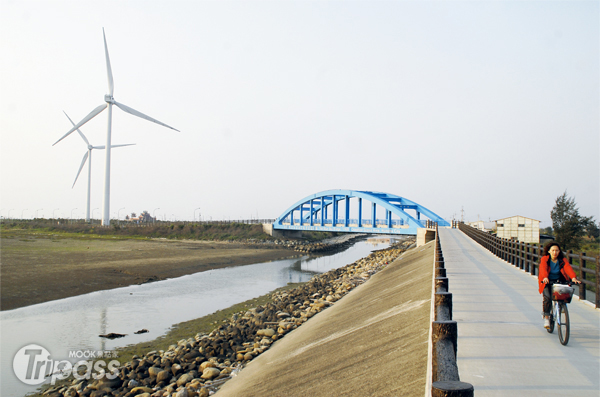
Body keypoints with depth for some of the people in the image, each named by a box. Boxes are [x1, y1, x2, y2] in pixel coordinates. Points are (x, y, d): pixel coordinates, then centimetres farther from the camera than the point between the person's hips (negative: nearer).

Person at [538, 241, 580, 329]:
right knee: (547, 298, -23)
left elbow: (568, 268, -19)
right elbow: (543, 269, -25)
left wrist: (573, 278, -39)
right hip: (547, 282, -2)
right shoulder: (544, 259, -7)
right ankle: (546, 317, -6)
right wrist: (545, 277, -46)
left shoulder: (563, 260, -1)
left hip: (559, 282, 2)